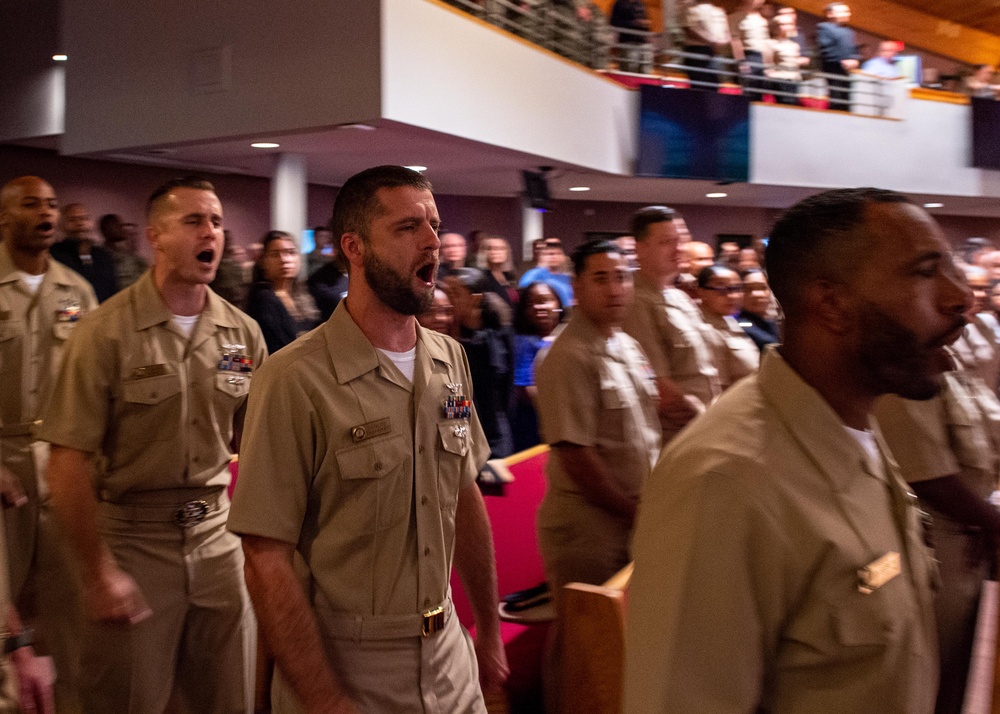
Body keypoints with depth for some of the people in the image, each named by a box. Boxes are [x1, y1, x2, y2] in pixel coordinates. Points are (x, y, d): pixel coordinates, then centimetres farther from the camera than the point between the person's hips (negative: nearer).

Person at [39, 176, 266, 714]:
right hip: (132, 538, -4)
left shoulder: (243, 333, 2)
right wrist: (98, 573, -14)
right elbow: (68, 462, -12)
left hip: (217, 534, 4)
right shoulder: (106, 333, -11)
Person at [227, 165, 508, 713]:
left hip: (447, 653, 6)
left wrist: (489, 631, 13)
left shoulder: (450, 360, 1)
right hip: (344, 667, -5)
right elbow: (266, 559, -18)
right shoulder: (296, 380, -19)